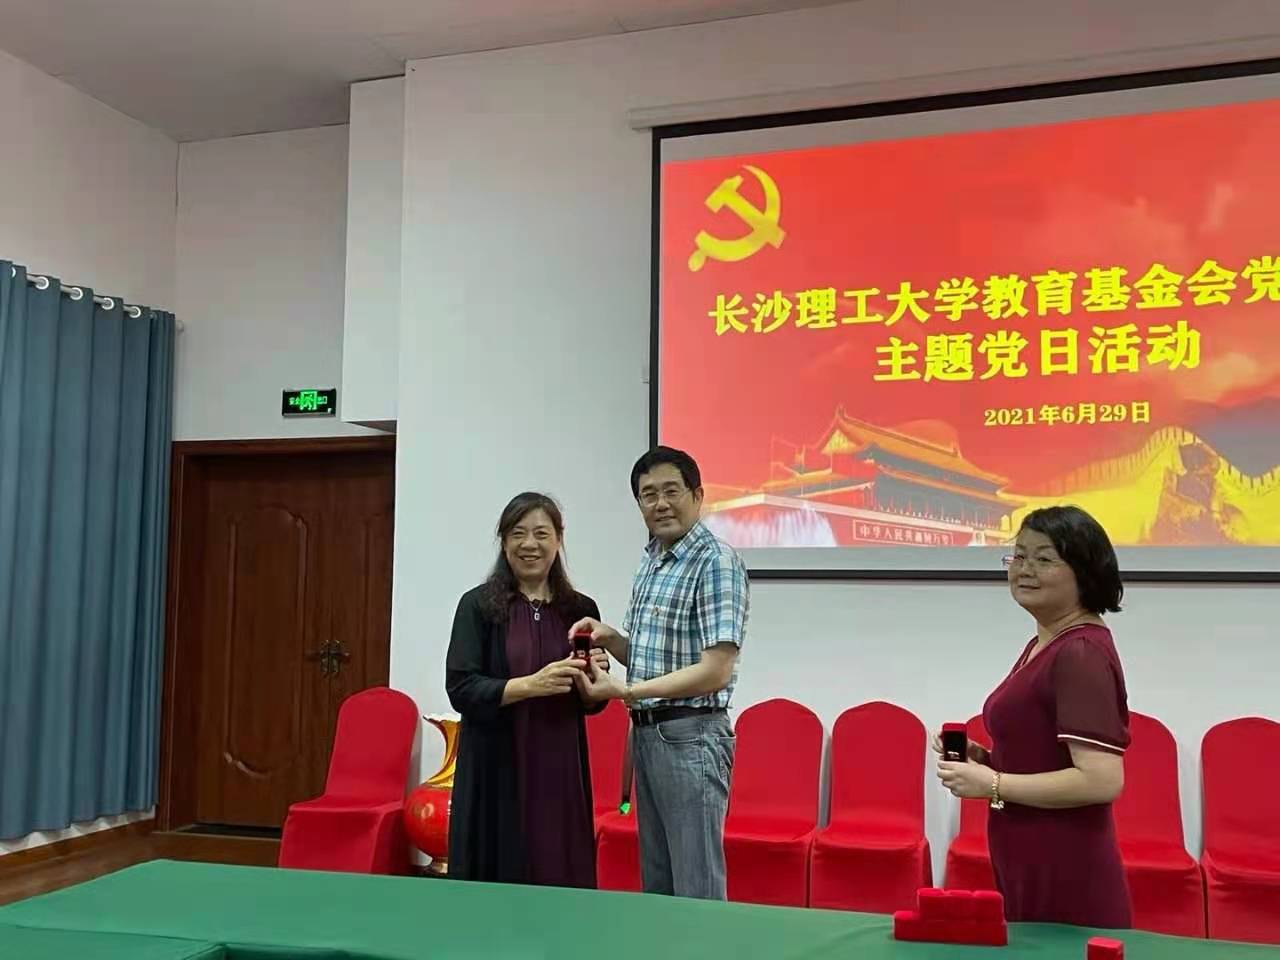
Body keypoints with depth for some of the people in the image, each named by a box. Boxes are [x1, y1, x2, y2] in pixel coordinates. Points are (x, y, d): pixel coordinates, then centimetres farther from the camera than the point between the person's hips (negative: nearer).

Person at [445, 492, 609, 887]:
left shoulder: (581, 610, 7)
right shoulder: (478, 605, -2)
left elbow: (593, 702, 12)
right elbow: (461, 689, -10)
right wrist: (532, 684, -21)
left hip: (561, 770, 3)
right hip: (497, 770, -3)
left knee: (562, 881, 4)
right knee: (496, 884, 1)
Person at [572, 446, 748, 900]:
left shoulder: (715, 562, -15)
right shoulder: (651, 562, 12)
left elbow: (714, 671, -21)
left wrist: (623, 690, -23)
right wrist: (610, 638, 0)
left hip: (690, 739, -8)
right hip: (646, 734, 9)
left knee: (697, 890, 0)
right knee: (656, 886, 16)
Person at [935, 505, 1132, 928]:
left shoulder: (1082, 653, -18)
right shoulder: (1044, 645, 11)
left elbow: (1102, 781, -24)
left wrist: (993, 785, -18)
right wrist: (984, 758, 5)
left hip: (1065, 878, -9)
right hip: (1029, 868, 9)